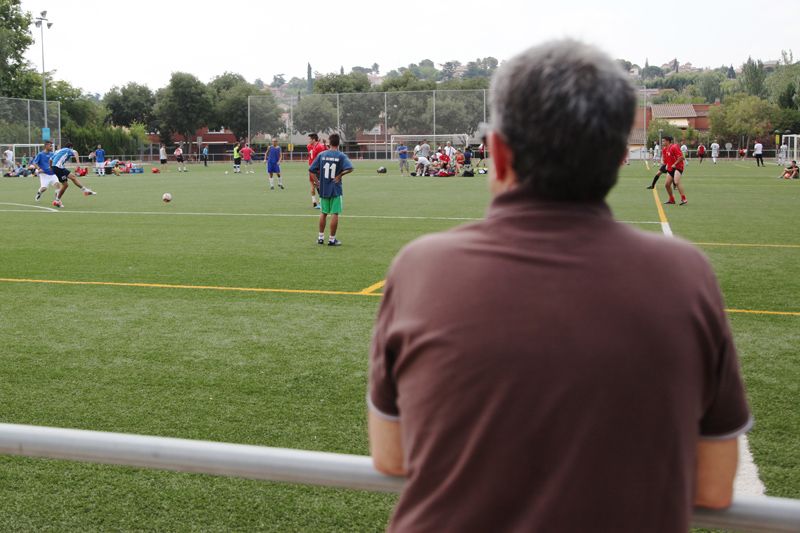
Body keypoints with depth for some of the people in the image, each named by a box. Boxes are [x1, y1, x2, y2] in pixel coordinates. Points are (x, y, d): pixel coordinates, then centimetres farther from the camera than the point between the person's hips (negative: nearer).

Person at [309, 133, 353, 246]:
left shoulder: (321, 155, 1)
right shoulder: (341, 156, -8)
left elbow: (311, 170, 0)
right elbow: (349, 168, -22)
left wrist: (317, 182, 5)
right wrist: (339, 175, -11)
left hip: (323, 189, 3)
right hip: (335, 189, -3)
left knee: (323, 213, 16)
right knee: (335, 213, 3)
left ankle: (321, 237, 20)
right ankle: (332, 239, 6)